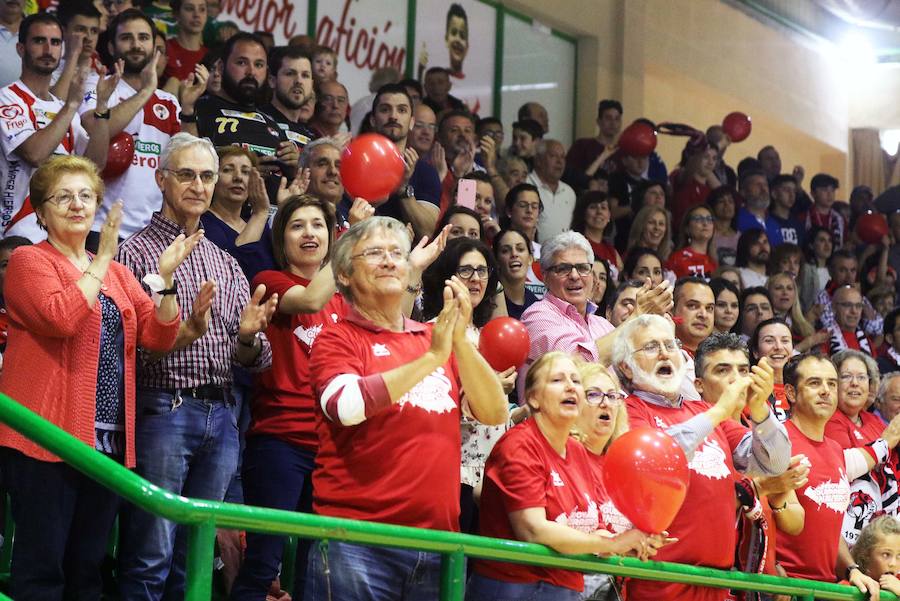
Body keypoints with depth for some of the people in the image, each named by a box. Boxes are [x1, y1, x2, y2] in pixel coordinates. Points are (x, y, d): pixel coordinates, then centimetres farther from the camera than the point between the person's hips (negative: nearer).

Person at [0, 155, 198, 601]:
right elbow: (61, 318, -20)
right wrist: (101, 260, -13)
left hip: (110, 437, 6)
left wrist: (165, 278, -4)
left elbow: (159, 338, 9)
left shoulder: (117, 273, 18)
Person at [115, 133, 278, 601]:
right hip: (163, 411, -6)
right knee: (151, 558, -4)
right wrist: (185, 333, -26)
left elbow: (255, 361, 15)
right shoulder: (137, 252, -3)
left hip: (220, 416, 6)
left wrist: (248, 337, -7)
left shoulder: (226, 264, 17)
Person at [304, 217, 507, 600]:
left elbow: (495, 413, 3)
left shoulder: (435, 340, 14)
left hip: (436, 540, 5)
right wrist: (431, 358, -18)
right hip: (356, 541, -4)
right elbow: (347, 406, -19)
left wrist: (460, 340, -9)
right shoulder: (339, 338, 1)